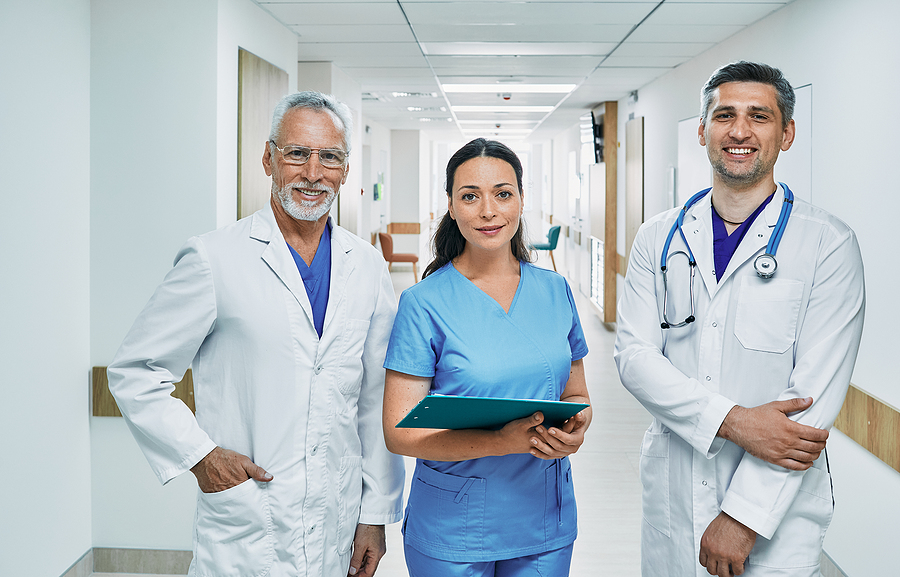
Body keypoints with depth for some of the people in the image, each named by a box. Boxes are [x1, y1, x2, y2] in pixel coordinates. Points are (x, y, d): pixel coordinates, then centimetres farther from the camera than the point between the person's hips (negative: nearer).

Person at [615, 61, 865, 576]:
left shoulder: (829, 244, -7)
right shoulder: (660, 238, 3)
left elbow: (815, 394, -13)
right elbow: (634, 353, -5)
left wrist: (745, 514, -16)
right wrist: (732, 421, -19)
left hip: (777, 513, -3)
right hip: (671, 495, 3)